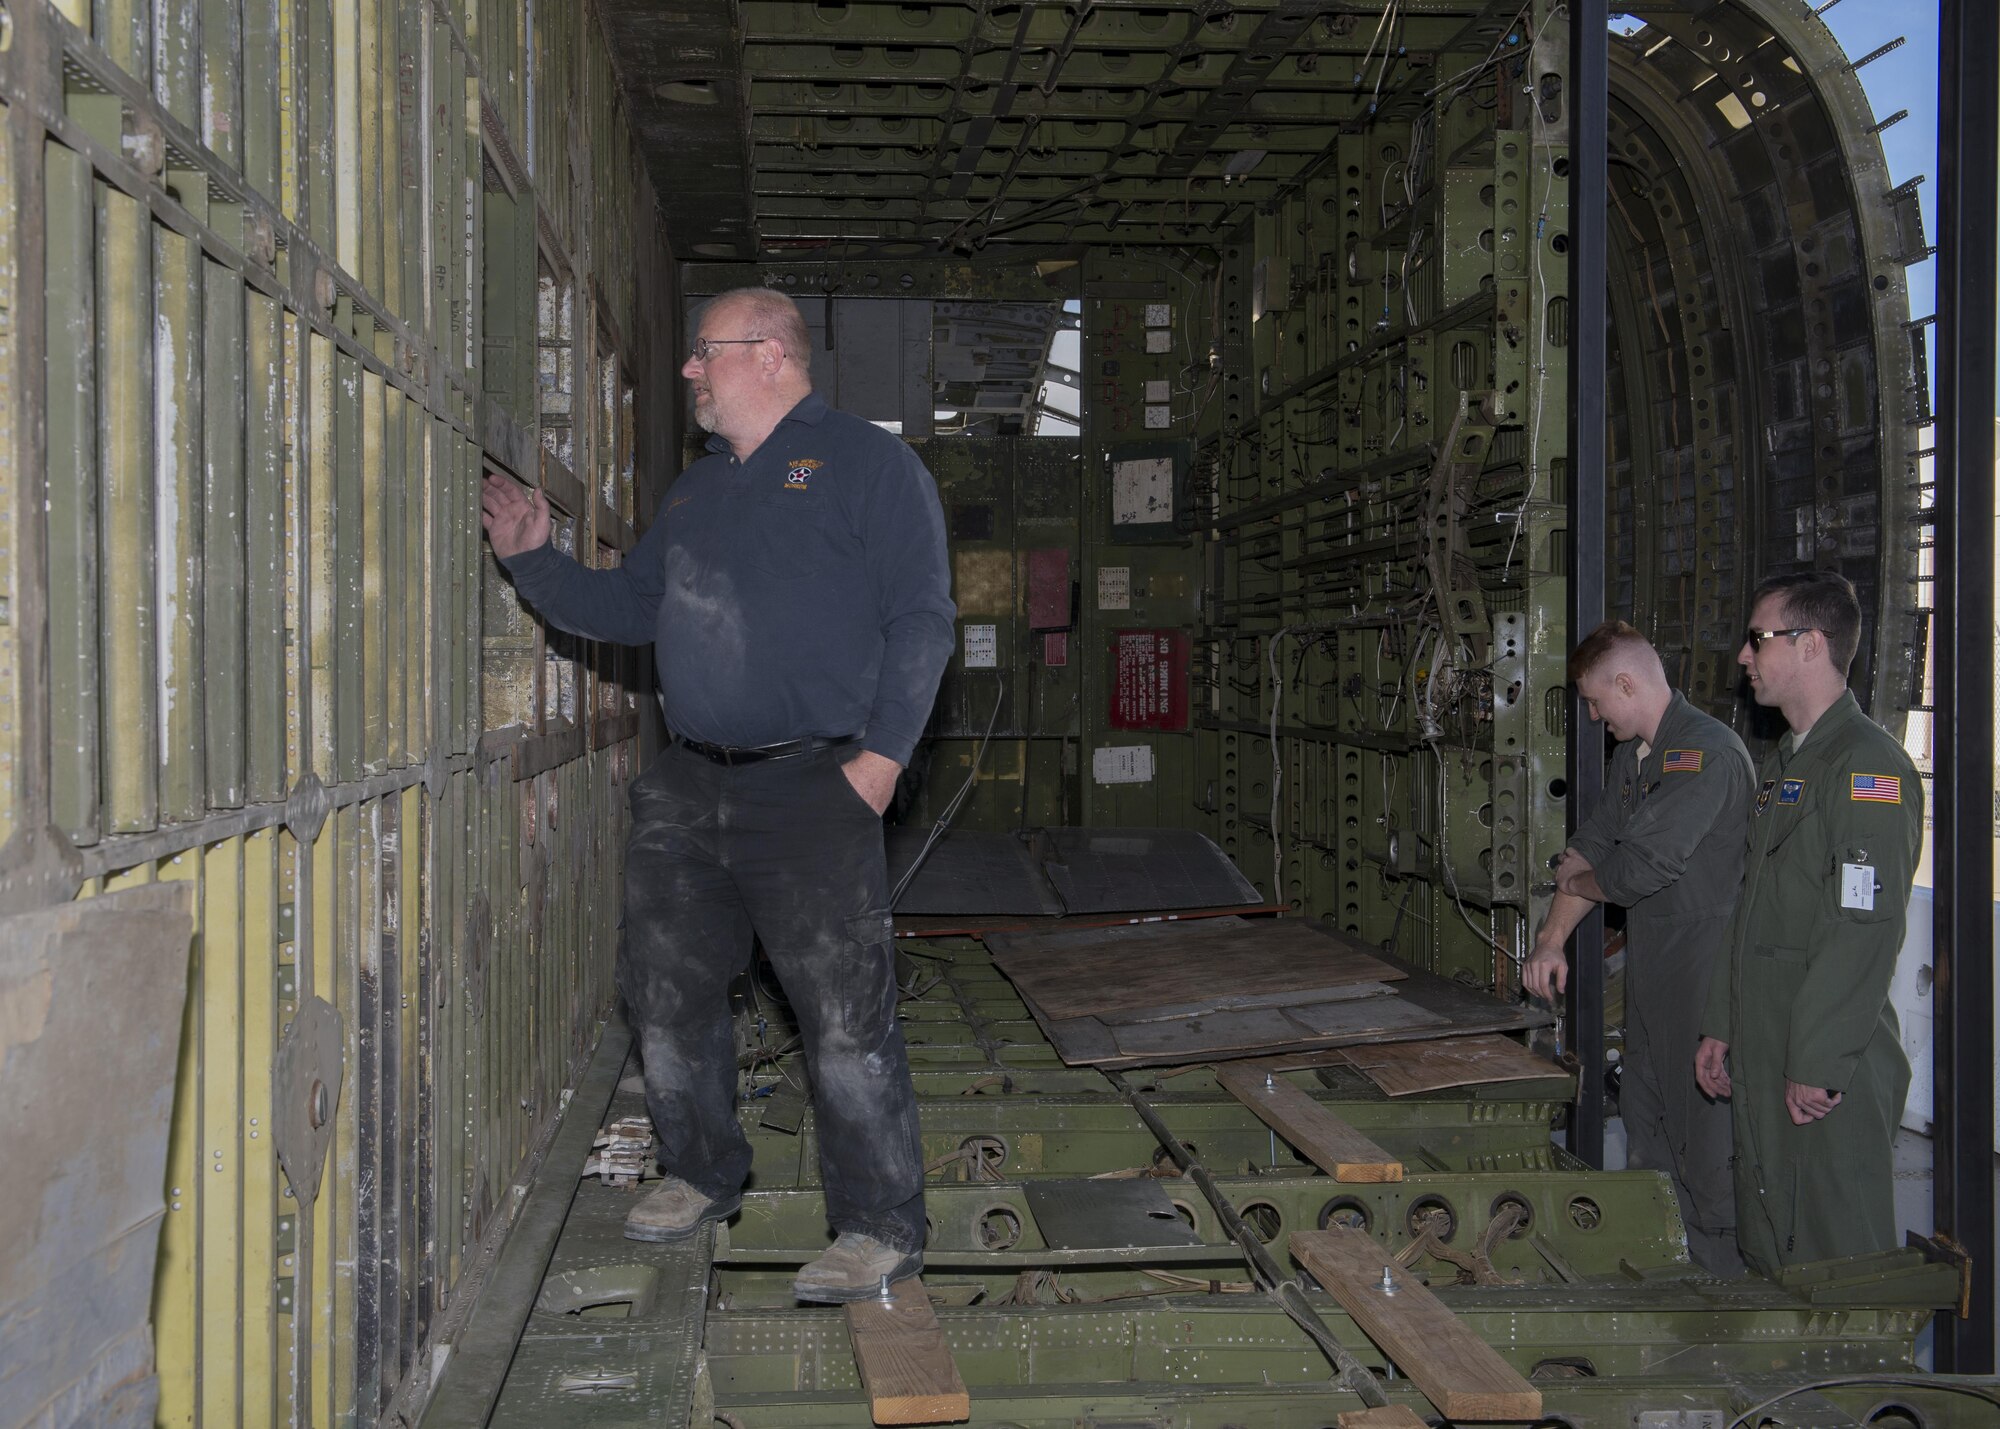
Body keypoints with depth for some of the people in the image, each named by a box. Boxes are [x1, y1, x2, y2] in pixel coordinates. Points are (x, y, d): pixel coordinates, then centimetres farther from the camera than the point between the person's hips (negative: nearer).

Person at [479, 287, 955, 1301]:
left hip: (813, 787, -7)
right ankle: (702, 1177, 31)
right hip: (687, 789, 7)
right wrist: (532, 561, 12)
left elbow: (921, 616, -7)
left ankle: (882, 1226, 3)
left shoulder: (866, 461, -1)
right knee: (666, 991, 12)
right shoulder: (695, 492, 21)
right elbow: (628, 609, 24)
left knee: (844, 1014, -8)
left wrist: (881, 752, -15)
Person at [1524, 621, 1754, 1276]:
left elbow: (1640, 868, -23)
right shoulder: (1633, 753, 12)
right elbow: (1594, 844, 14)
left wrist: (1574, 880, -3)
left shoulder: (1706, 752, -21)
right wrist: (1552, 938, 7)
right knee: (1644, 1118, 16)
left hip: (1707, 969, -10)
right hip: (1651, 964, 10)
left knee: (1703, 1128, 0)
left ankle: (1718, 1266, 13)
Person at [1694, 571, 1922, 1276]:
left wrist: (1817, 1064, -21)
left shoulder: (1870, 766, -14)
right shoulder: (1782, 763, 18)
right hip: (1760, 1059, 9)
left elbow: (1866, 930, -21)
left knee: (1833, 1254, -1)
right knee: (1769, 1253, 15)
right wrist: (1721, 1026, 18)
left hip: (1832, 1069, -9)